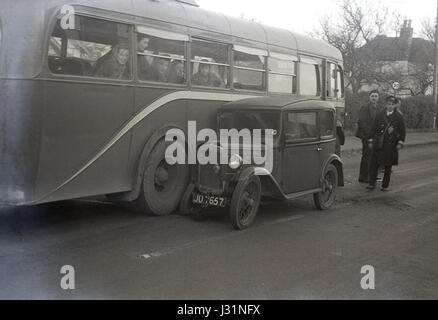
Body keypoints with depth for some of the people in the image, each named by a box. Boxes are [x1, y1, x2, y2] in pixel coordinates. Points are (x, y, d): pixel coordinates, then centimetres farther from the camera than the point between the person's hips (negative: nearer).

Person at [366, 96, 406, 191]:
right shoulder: (380, 115, 6)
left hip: (391, 145, -1)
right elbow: (373, 128, 10)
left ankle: (385, 185, 16)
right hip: (378, 144, 1)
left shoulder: (399, 117, 2)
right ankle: (372, 183, 4)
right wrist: (371, 140, 6)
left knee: (388, 166, 6)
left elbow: (403, 131, 5)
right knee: (374, 164, -3)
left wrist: (400, 143, -2)